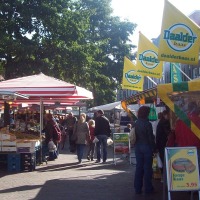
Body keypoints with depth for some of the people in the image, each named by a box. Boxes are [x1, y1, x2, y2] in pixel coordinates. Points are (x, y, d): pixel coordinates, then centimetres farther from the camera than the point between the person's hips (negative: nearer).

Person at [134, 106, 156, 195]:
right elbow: (151, 137, -13)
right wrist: (154, 148, -5)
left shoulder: (136, 123, 3)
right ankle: (148, 188, 7)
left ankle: (137, 188, 14)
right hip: (147, 147, -6)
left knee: (139, 167, 10)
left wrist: (136, 146, 13)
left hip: (138, 147, 6)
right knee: (147, 167, 2)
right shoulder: (147, 124, -15)